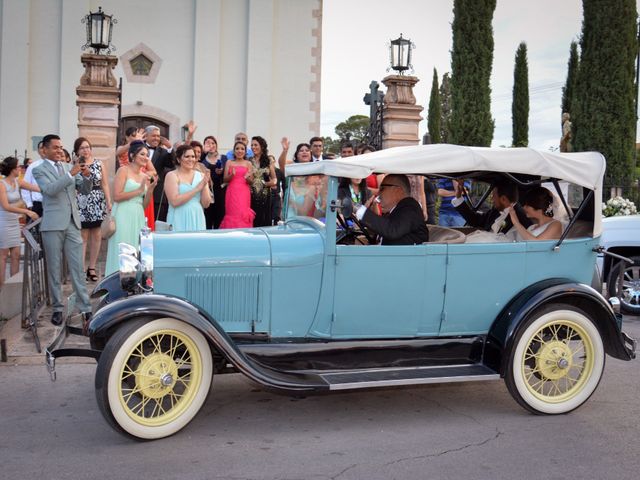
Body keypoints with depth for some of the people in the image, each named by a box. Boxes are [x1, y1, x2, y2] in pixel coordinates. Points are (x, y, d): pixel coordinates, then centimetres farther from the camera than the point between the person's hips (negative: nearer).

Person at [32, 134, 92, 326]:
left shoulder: (69, 167, 12)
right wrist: (70, 174, -24)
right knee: (54, 269, 5)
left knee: (77, 267, 1)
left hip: (72, 223, 3)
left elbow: (85, 190, 11)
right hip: (53, 224, -3)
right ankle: (57, 308, 13)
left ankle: (85, 308, 1)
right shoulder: (39, 170, -1)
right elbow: (50, 189, -18)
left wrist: (86, 176, -9)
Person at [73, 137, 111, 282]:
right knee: (83, 236, -3)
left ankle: (92, 267, 14)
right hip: (82, 204, -3)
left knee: (96, 236, 3)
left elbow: (104, 184, 9)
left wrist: (109, 202, 3)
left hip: (98, 204, 3)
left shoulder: (98, 164, 10)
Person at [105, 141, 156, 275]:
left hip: (139, 217, 6)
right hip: (124, 216, -6)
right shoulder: (123, 170, -3)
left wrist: (151, 189, 0)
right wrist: (139, 190, -10)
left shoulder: (145, 176, 15)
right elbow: (117, 196, -13)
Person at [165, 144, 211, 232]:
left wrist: (205, 185, -9)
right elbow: (174, 201, -15)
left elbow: (205, 204, 6)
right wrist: (197, 188, -14)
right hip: (180, 221, -3)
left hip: (197, 219, 3)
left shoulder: (201, 175, 8)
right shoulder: (172, 175, -2)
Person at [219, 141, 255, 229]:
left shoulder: (248, 163, 9)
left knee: (243, 214, -7)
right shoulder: (229, 162, 9)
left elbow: (251, 181, 7)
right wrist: (231, 175, -14)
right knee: (232, 215, -6)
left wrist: (247, 178, -15)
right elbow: (225, 179, 5)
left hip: (244, 193, 0)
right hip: (232, 192, 0)